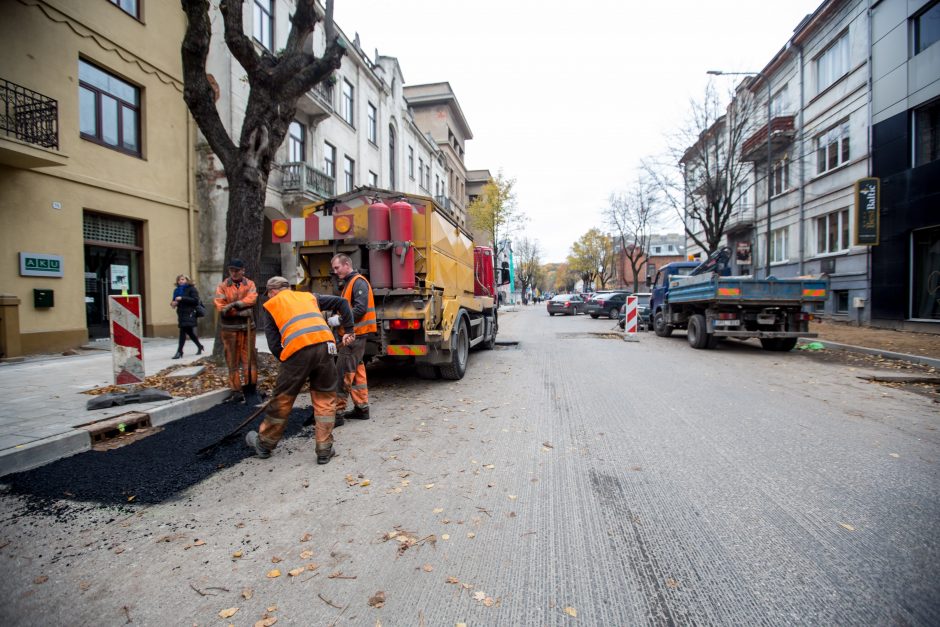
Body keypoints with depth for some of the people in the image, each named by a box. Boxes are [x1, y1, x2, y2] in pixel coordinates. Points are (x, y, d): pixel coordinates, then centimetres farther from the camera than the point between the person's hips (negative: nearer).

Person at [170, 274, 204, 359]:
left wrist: (182, 298, -19)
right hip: (181, 314, 7)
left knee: (183, 331, -13)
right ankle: (200, 347, 28)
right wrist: (173, 303, -1)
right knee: (190, 332, 13)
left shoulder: (192, 289, -3)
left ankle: (179, 351, -11)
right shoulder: (177, 290, 16)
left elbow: (196, 300, -15)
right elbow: (175, 301, 23)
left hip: (189, 313, -7)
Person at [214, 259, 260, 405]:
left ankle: (251, 388, 13)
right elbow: (221, 308, -9)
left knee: (249, 358, 5)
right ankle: (236, 390, 8)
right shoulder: (222, 286, 2)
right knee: (233, 360, 1)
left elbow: (252, 299, -13)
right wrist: (241, 311, -15)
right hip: (230, 328, -1)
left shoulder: (250, 284, 7)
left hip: (248, 326, 2)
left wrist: (234, 304, -23)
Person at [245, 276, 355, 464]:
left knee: (282, 400, 15)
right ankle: (324, 450, 17)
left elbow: (274, 344, 10)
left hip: (297, 350, -2)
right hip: (324, 345, 2)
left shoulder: (270, 305, 20)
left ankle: (264, 444, 37)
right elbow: (341, 302, 22)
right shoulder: (308, 296, 29)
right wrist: (348, 331, 22)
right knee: (325, 398, 14)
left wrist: (286, 361, 22)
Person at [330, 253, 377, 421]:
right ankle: (361, 408, 19)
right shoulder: (348, 283, 19)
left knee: (343, 373, -7)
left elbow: (360, 309, -21)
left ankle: (337, 410, -1)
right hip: (354, 333, 10)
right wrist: (339, 318, 3)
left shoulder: (358, 282, -11)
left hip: (356, 334, -10)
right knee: (357, 370, 12)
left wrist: (339, 319, -20)